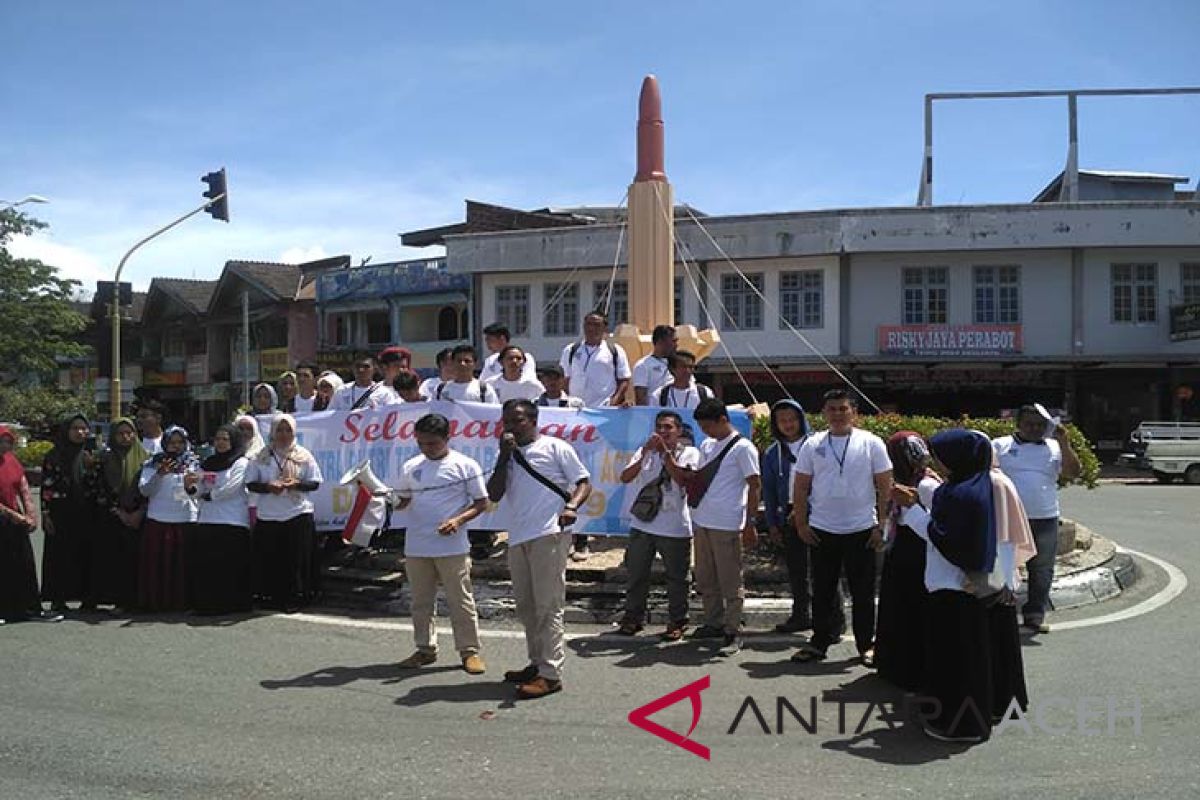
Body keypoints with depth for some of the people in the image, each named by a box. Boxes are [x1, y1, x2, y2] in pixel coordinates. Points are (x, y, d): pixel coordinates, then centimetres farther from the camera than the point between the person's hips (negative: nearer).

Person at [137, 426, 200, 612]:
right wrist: (159, 474, -15)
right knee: (157, 565, 0)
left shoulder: (194, 463, 10)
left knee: (182, 564, 2)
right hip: (157, 520, -1)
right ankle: (155, 602, 9)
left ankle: (180, 602, 9)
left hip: (186, 520, 1)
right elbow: (144, 490, -2)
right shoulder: (153, 463, 7)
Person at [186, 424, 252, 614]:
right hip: (206, 522, 6)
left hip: (233, 522, -6)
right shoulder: (207, 464, 19)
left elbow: (230, 488, -10)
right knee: (203, 566, 1)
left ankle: (232, 604, 0)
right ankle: (206, 604, 8)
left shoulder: (241, 463, 2)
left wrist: (209, 495, 1)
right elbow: (198, 494, 14)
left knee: (229, 568, -6)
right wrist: (190, 486, -7)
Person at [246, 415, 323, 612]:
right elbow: (250, 483, 5)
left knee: (297, 559, -2)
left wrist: (297, 484, -15)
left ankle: (295, 598, 8)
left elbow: (315, 482, 3)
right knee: (271, 560, 3)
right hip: (268, 516, 1)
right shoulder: (262, 457, 7)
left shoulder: (303, 456, 5)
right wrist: (268, 487, -13)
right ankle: (274, 597, 16)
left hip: (298, 515, -1)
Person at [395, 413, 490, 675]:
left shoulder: (465, 465, -4)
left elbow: (481, 503, -2)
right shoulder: (411, 467, 8)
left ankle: (469, 651, 11)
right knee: (421, 601, 13)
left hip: (452, 547, -4)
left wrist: (458, 520, -17)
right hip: (416, 547, 4)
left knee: (460, 600, 1)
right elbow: (403, 500, 16)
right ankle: (426, 649, 26)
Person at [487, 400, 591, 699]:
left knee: (547, 604, -8)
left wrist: (571, 506, -19)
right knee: (526, 605, 14)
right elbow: (494, 494, 7)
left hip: (549, 535, -7)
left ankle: (550, 674, -6)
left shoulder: (554, 447, 4)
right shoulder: (508, 456, 20)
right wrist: (505, 456, 1)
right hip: (517, 538, 7)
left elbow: (584, 482, 0)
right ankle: (537, 664, 27)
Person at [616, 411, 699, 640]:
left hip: (675, 529, -3)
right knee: (636, 574, 10)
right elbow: (625, 478, -4)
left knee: (676, 578, 6)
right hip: (643, 525, 3)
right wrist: (646, 453, -14)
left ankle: (677, 622, 21)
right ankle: (633, 618, 25)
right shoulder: (645, 450, 8)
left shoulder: (689, 453, 0)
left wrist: (666, 452, -16)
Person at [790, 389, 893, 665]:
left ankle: (866, 645, 20)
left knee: (863, 592, 8)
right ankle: (820, 642, 21)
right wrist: (801, 523, 1)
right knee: (822, 591, 9)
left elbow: (885, 487, 0)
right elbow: (801, 487, 6)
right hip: (821, 530, 2)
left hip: (862, 529, -1)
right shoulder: (812, 445, 3)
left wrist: (882, 526, -4)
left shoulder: (871, 443, -1)